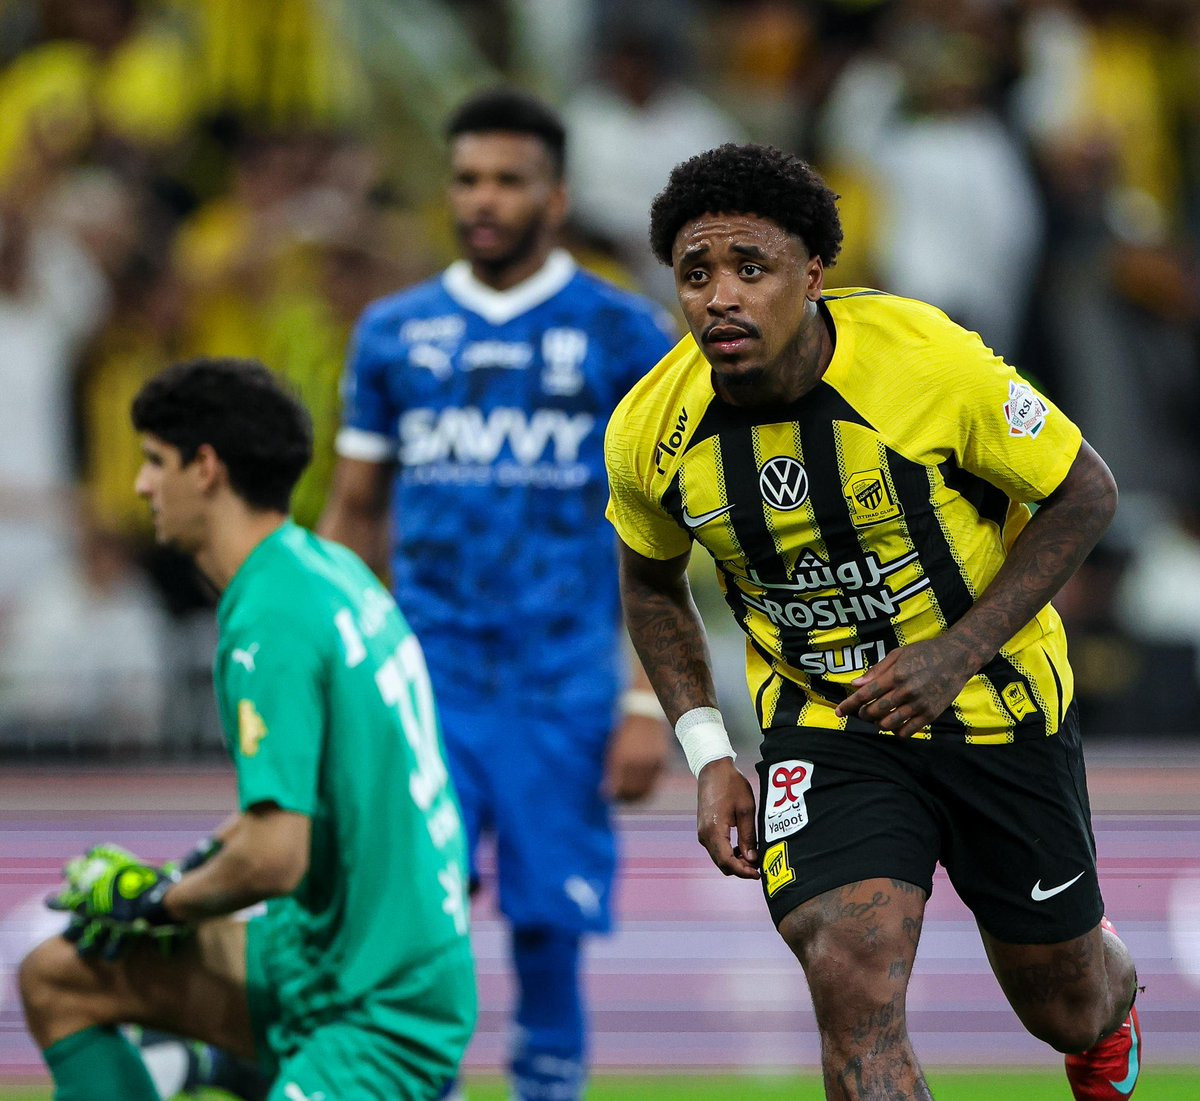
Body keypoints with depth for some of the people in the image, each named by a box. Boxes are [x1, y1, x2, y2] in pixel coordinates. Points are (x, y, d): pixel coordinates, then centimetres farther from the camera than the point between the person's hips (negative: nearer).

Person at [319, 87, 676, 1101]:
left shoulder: (623, 335, 2)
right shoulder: (394, 333, 9)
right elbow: (353, 514, 15)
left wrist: (649, 702, -5)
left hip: (562, 700, -2)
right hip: (424, 687, 2)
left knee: (548, 937, 0)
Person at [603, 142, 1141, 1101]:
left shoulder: (930, 360, -24)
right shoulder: (651, 431, -13)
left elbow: (1085, 492, -11)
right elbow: (652, 580, 9)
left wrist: (959, 652, -20)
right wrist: (709, 755, -1)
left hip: (997, 705, -1)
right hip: (823, 725, 1)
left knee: (1065, 1009, 15)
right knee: (852, 983, -25)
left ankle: (1112, 1002, 54)